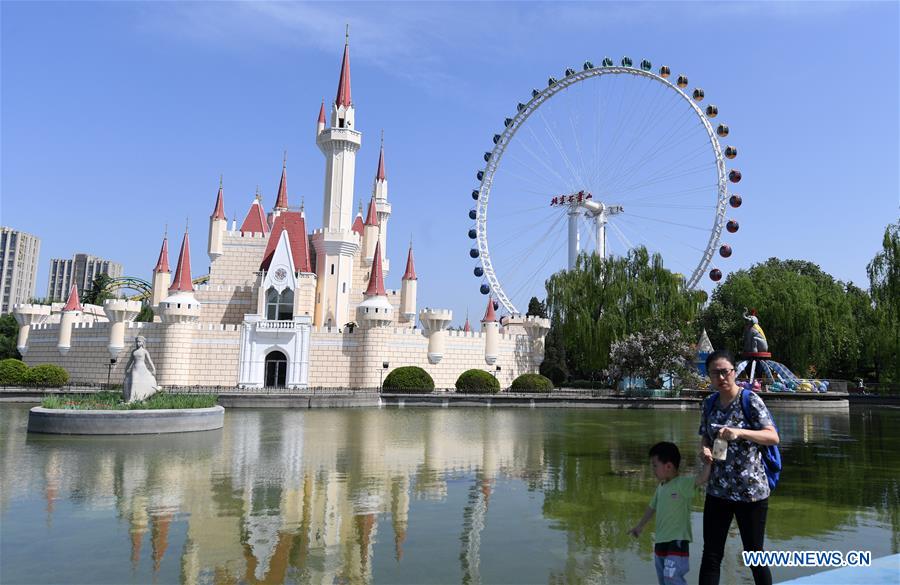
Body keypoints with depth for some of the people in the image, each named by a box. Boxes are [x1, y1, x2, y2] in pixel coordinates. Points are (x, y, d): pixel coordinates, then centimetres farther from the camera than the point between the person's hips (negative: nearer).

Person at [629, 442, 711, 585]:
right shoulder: (660, 487, 10)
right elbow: (652, 507, 23)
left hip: (677, 541, -8)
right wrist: (640, 526, 32)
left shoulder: (683, 483, -13)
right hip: (660, 541, 8)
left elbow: (703, 478, -29)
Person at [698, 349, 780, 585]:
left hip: (751, 491, -4)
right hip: (718, 490, 5)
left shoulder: (750, 400, -9)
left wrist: (739, 432, -32)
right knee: (710, 555, 6)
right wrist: (704, 449, -6)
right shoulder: (710, 404, 6)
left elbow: (773, 437, -17)